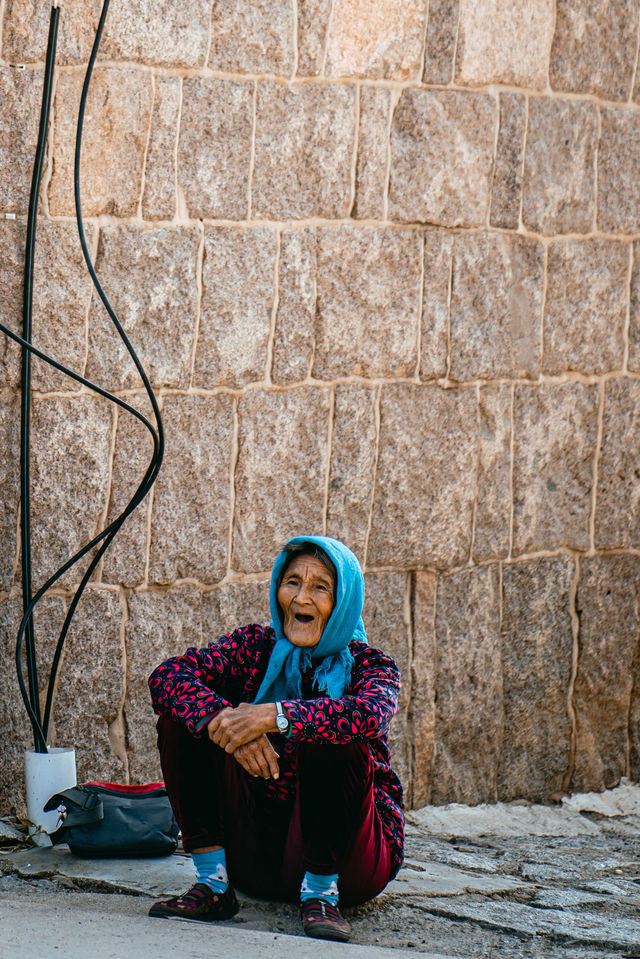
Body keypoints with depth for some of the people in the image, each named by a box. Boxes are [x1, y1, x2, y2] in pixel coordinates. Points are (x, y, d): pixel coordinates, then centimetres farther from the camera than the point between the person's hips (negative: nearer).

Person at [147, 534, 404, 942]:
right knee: (185, 712, -11)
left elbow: (369, 715, -31)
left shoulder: (370, 665, -6)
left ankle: (321, 892, -16)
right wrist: (225, 721, -33)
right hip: (257, 852, 4)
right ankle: (213, 883, -13)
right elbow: (167, 675, -14)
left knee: (334, 742, -31)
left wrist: (275, 717, -42)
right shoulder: (255, 647, 3)